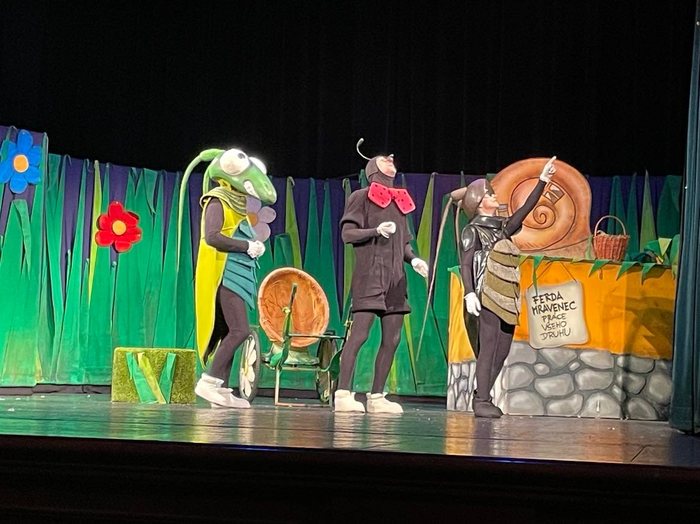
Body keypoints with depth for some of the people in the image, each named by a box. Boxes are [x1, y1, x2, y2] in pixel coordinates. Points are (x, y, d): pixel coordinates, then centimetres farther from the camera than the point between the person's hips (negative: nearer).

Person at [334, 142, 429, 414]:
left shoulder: (400, 200, 21)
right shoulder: (362, 196, 3)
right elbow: (347, 233, -4)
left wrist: (413, 259, 5)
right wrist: (377, 230, -18)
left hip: (395, 278, 7)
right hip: (370, 275, -7)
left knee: (392, 340, 2)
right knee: (359, 334, -13)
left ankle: (376, 396, 7)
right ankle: (343, 394, -12)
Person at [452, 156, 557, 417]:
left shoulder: (502, 227, 20)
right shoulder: (473, 231, 0)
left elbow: (525, 210, 21)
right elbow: (465, 264, -9)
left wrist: (542, 181, 19)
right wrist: (469, 293, -22)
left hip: (507, 299, 8)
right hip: (487, 297, -8)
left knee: (501, 351, 4)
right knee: (488, 348, -11)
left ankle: (482, 396, 8)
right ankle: (481, 402, -10)